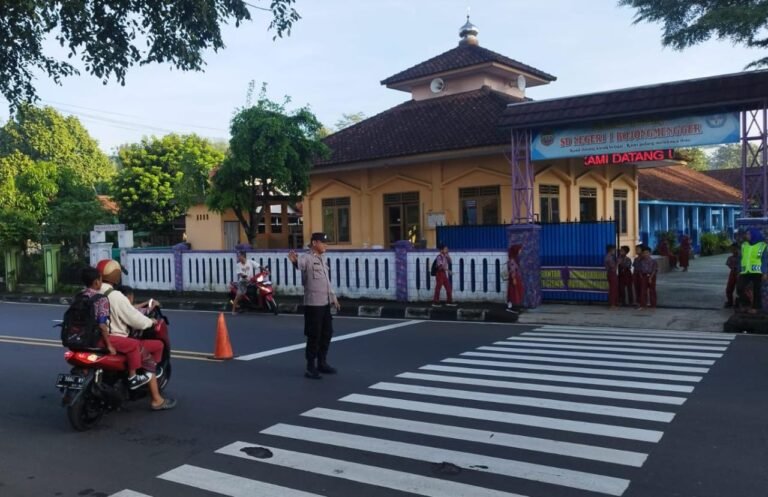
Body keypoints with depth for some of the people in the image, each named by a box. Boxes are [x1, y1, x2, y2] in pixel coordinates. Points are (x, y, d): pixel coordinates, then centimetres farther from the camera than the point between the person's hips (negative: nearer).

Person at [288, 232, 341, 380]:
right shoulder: (307, 258, -13)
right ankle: (310, 367, 8)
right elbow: (300, 264, -39)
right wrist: (294, 260, -62)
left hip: (325, 303, 8)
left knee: (327, 333, 15)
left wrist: (333, 297, 25)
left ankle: (322, 363, 28)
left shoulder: (322, 258, 13)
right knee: (314, 336, -3)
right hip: (313, 304, -8)